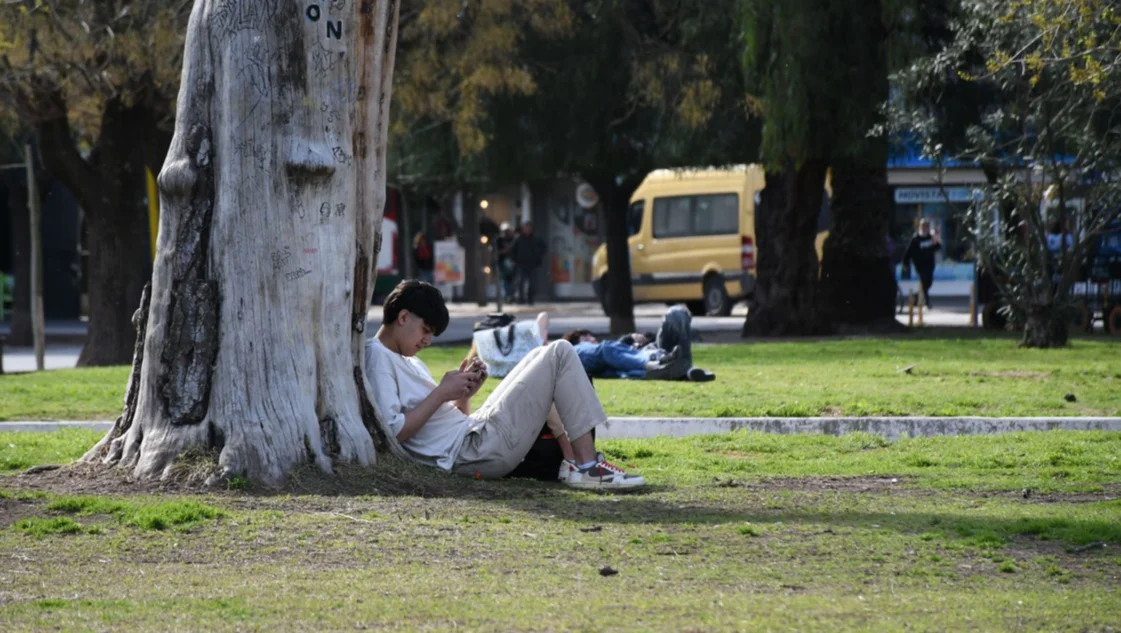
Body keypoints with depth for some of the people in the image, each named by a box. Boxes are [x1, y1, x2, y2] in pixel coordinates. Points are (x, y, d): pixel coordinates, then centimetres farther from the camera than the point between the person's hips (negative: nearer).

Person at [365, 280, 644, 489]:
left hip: (475, 433, 11)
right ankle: (588, 467, -8)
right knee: (559, 354, -5)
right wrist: (442, 392, -15)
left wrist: (463, 395, 4)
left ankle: (568, 460, 11)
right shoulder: (378, 357, -8)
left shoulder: (407, 361, 23)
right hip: (473, 452, -11)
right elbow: (394, 431, -22)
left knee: (544, 359, 24)